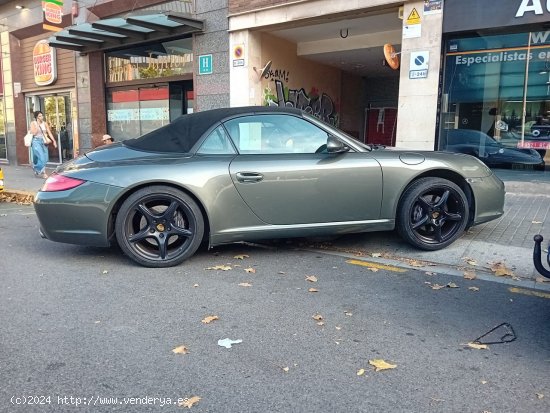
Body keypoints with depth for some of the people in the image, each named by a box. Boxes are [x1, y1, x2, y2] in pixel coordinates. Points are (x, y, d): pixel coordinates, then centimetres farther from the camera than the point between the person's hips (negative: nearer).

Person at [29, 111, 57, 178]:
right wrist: (38, 125, -11)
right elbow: (33, 133, -13)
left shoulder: (45, 124, 8)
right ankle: (42, 172, -7)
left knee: (45, 158, 5)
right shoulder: (33, 123, -2)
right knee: (41, 157, -16)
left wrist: (54, 141, -4)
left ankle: (37, 171, 26)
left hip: (44, 141, 5)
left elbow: (49, 133, 5)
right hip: (36, 141, -5)